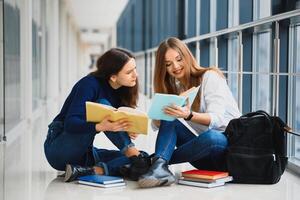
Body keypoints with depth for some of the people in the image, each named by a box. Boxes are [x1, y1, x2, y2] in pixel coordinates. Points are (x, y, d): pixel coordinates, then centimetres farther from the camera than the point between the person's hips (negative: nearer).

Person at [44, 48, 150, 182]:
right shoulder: (90, 84, -16)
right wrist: (101, 127, -42)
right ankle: (134, 154, -30)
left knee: (144, 159, -13)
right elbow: (70, 123, -26)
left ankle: (91, 171, -28)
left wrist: (127, 132, -17)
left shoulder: (121, 92, 3)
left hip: (84, 154, 7)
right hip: (59, 149, -7)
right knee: (103, 106, -28)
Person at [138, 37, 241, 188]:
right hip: (206, 157, 5)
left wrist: (189, 115, -37)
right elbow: (159, 124, 2)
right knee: (169, 119, -15)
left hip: (229, 145, -5)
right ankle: (159, 168, -36)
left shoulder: (210, 76, -6)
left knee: (211, 137, -39)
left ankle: (159, 161, -24)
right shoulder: (175, 88, 13)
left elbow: (217, 119, -19)